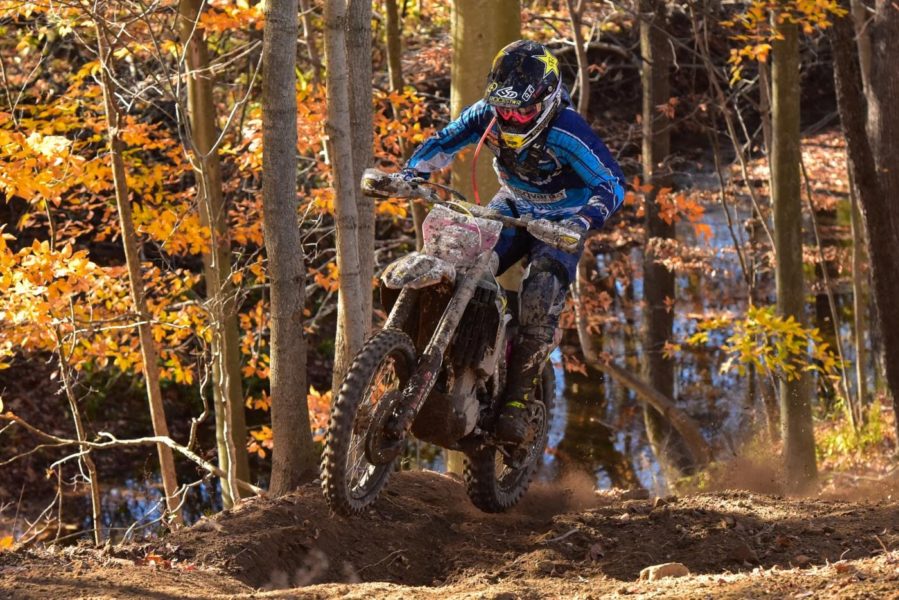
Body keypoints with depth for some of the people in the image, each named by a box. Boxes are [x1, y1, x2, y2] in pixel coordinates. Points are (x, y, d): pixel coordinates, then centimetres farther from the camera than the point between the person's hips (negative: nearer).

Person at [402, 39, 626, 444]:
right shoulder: (487, 115, -15)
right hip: (513, 207, 5)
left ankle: (518, 400, -14)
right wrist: (409, 174, -18)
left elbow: (612, 183, -32)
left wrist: (583, 222, -50)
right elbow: (444, 142, 0)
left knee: (540, 304, -24)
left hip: (562, 222, -5)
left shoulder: (565, 133, -31)